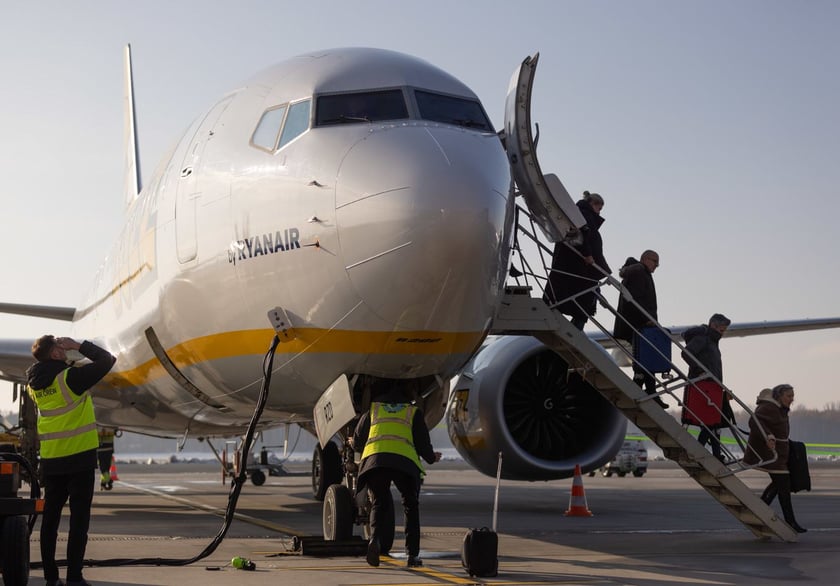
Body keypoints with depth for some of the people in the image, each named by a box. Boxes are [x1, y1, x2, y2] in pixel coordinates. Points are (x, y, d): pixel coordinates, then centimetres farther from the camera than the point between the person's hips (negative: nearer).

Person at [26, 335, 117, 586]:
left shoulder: (35, 383, 3)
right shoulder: (70, 377, -16)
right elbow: (107, 360, -14)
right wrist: (79, 345, -7)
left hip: (50, 459, 6)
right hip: (79, 456, -6)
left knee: (50, 515, 11)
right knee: (79, 517, -2)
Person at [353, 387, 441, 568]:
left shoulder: (372, 410, 26)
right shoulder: (414, 412, 23)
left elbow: (357, 441, 29)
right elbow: (423, 442, 15)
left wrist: (353, 443, 52)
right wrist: (431, 457, 35)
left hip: (374, 459, 1)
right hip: (405, 461, -1)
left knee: (378, 504, 16)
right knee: (411, 506, 16)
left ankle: (374, 537, -13)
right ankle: (412, 554, 8)